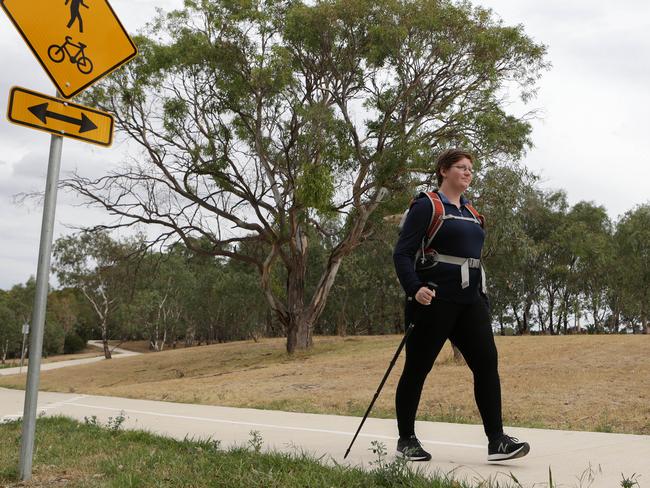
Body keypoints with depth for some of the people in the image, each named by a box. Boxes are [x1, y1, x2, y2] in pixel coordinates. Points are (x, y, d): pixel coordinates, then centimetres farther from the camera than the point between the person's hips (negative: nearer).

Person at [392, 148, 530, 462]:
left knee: (486, 361, -5)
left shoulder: (471, 212, 18)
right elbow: (402, 253, -11)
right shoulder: (426, 206, -4)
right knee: (417, 367, 2)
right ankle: (406, 440, 15)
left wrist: (482, 299, 20)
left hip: (470, 301, 7)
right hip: (434, 299, -7)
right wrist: (415, 289, -26)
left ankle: (496, 441, -2)